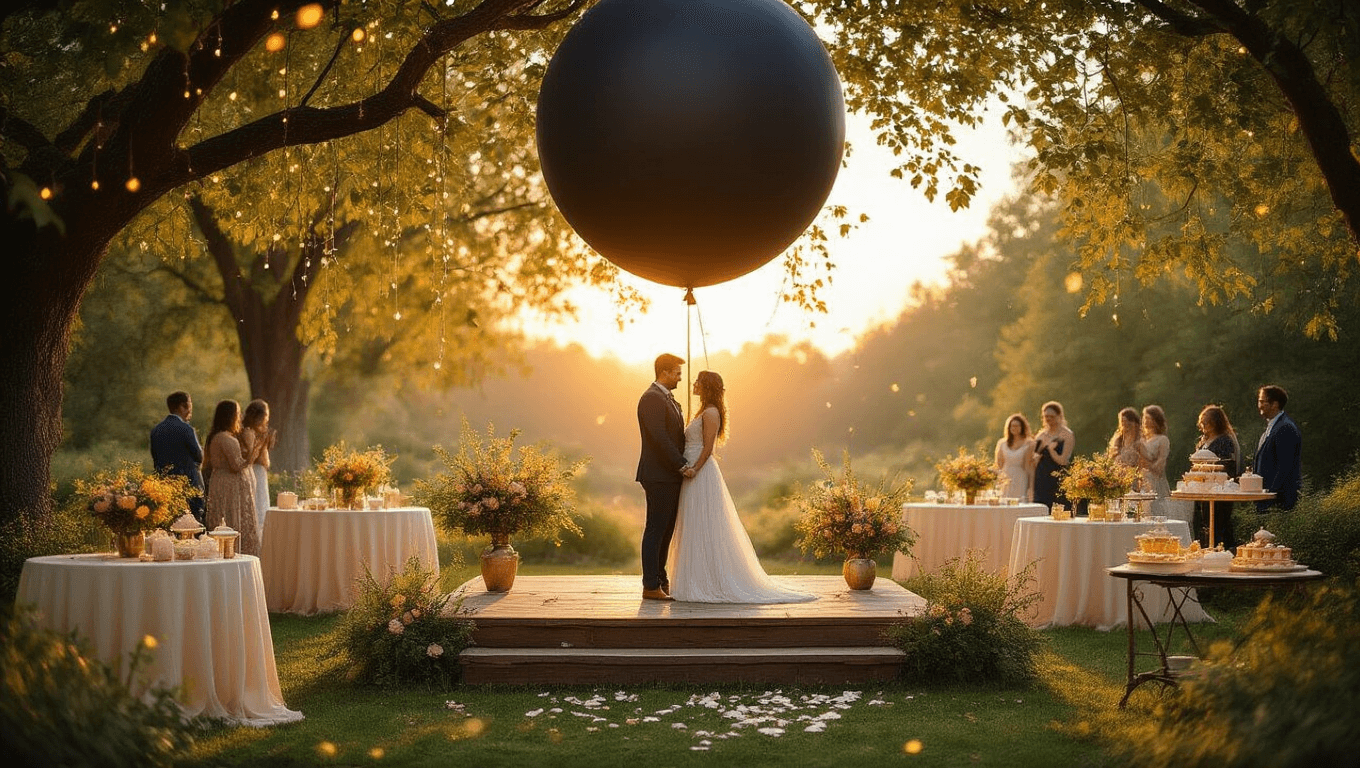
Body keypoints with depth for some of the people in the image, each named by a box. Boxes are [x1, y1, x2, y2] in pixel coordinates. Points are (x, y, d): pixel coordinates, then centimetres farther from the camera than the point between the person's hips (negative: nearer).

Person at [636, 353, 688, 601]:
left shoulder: (670, 400, 19)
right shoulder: (651, 398, -13)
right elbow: (659, 438, -21)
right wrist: (682, 465, -18)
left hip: (671, 477, 10)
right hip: (659, 476, -10)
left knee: (666, 529, 14)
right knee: (656, 529, -5)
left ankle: (660, 580, 23)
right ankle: (651, 586, -1)